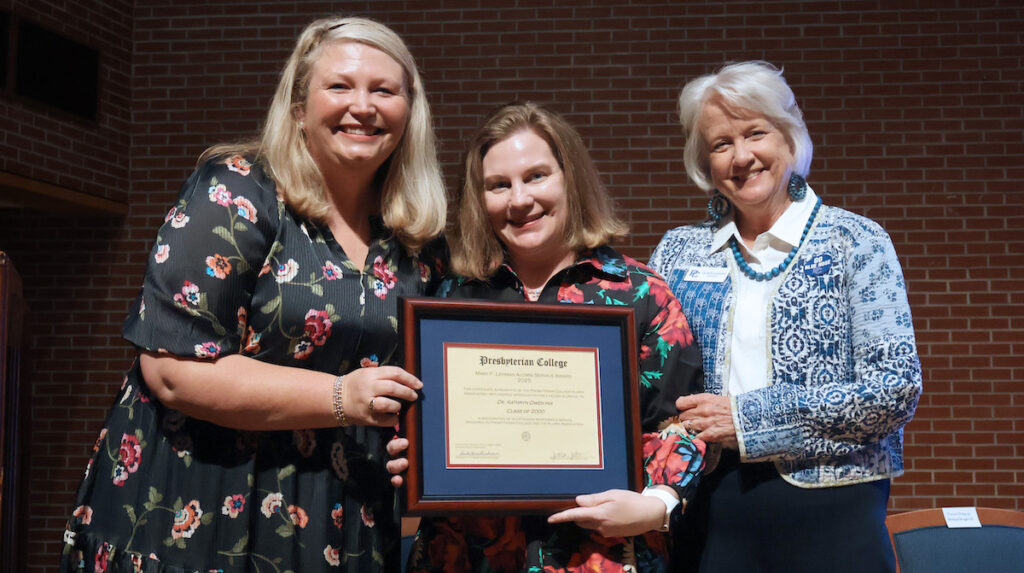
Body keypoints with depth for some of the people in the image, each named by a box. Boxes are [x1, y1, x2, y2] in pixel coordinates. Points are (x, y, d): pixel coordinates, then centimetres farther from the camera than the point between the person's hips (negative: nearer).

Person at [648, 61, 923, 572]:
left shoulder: (855, 242, -2)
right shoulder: (678, 251, 7)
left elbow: (895, 389, -10)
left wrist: (748, 417, -14)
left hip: (829, 510, -2)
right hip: (707, 511, 3)